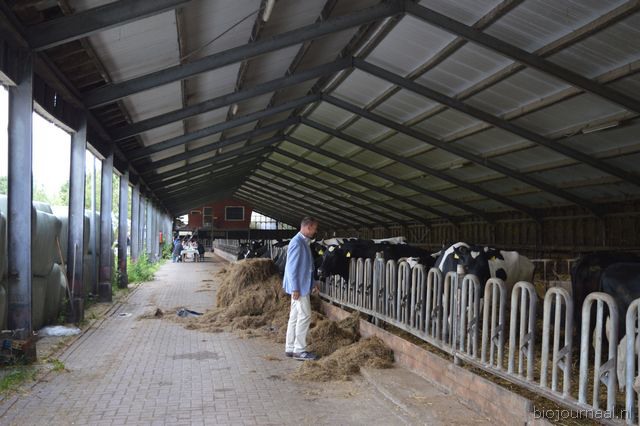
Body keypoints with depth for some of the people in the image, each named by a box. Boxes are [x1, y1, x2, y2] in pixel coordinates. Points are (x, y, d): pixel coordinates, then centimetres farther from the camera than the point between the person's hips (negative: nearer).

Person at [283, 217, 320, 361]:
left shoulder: (304, 242, 13)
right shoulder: (297, 243, -16)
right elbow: (291, 267, -20)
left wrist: (312, 284, 19)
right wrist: (295, 289, -21)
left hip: (303, 286, 10)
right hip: (298, 287, -10)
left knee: (295, 316, 12)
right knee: (304, 316, -6)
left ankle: (290, 348, 19)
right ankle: (299, 350, 0)